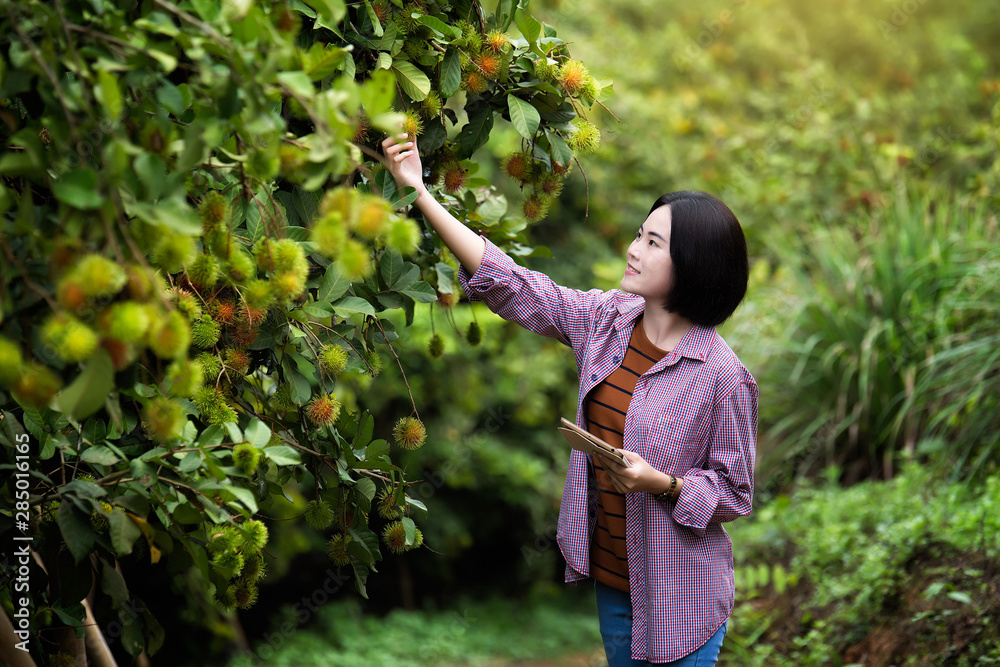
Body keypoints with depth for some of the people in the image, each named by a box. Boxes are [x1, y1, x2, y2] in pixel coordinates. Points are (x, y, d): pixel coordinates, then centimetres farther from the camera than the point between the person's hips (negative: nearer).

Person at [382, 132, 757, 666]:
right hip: (611, 581, 6)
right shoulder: (607, 319, -2)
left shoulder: (723, 375, -19)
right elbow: (511, 285, -3)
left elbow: (733, 493, -10)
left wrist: (662, 483, -28)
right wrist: (419, 192, -6)